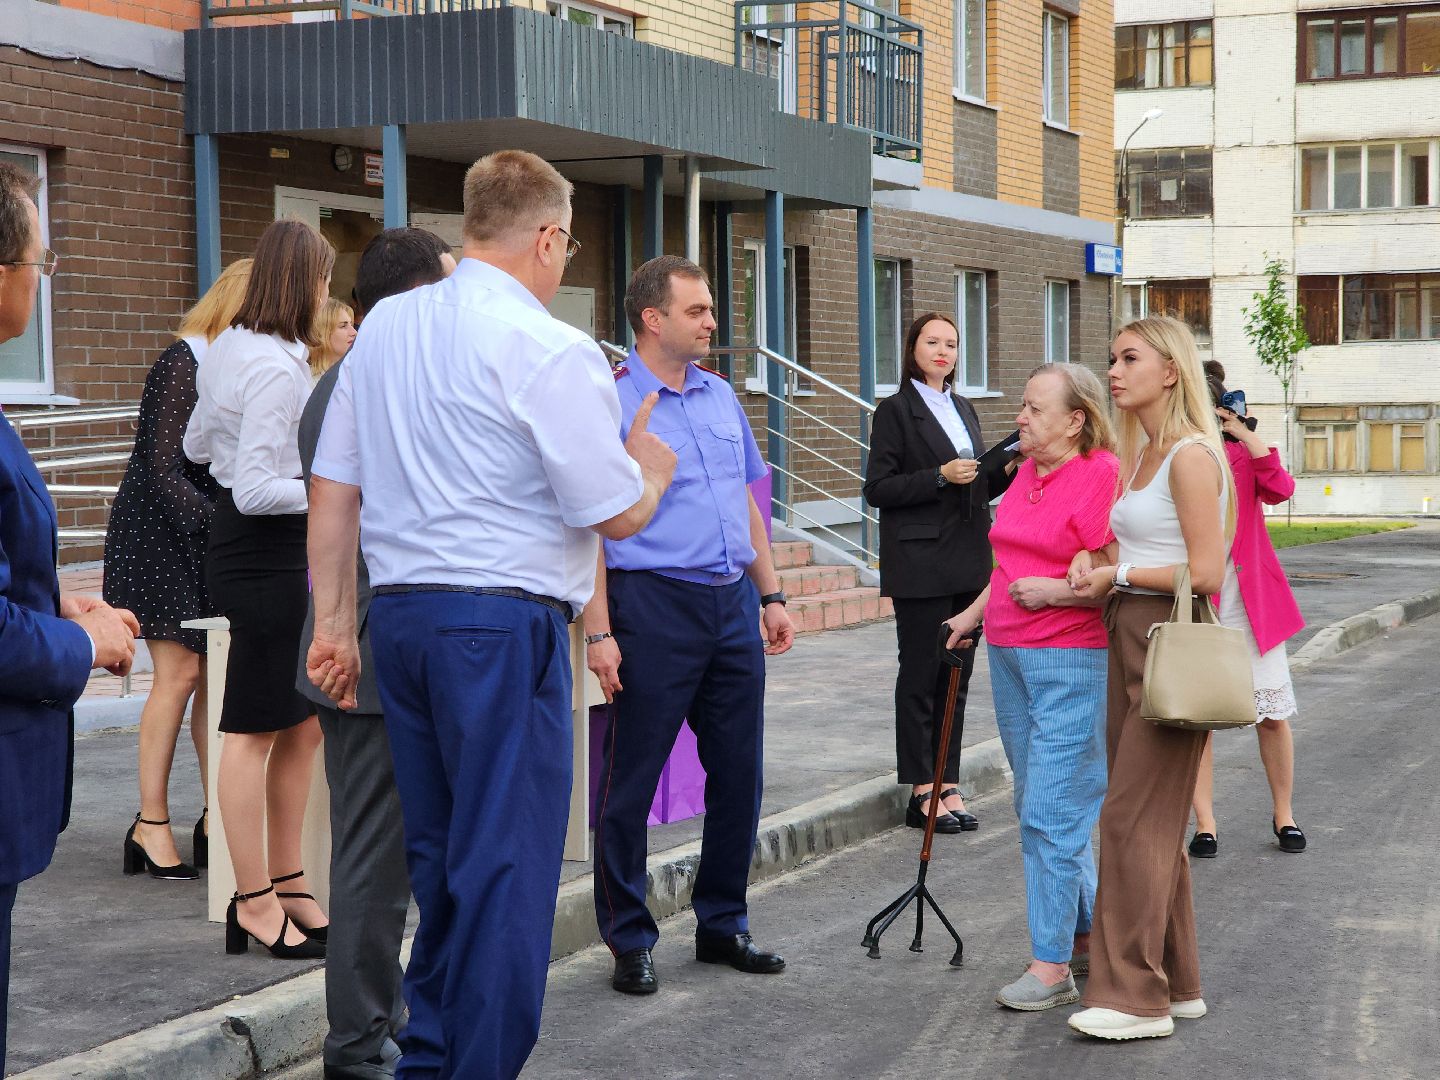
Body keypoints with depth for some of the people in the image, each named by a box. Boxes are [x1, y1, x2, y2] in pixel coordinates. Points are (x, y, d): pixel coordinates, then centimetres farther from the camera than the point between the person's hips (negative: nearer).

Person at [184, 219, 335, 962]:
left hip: (247, 544, 10)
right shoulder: (277, 367, -21)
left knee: (303, 725, 15)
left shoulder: (229, 350, 9)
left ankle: (285, 883, 24)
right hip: (265, 549, -10)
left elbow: (195, 445, 24)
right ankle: (255, 902, 8)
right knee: (256, 731, -1)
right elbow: (255, 490, -23)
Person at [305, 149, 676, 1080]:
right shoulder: (552, 350, -11)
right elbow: (618, 515, -9)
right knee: (508, 864, 0)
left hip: (399, 613, 7)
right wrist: (651, 469, 12)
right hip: (504, 625, -7)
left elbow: (333, 487, 12)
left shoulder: (383, 325, 10)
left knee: (436, 859, 17)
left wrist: (333, 621, 18)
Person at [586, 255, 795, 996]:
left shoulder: (721, 396, 13)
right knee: (631, 783, 0)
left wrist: (771, 595, 15)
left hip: (732, 607, 7)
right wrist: (599, 631, -18)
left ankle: (722, 924, 25)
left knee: (738, 775, 11)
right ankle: (629, 942, 11)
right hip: (653, 603, -7)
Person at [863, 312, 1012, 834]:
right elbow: (877, 489, -10)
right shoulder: (896, 410, -4)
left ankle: (948, 783, 14)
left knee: (957, 676, 8)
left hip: (968, 562, 7)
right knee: (920, 677, -1)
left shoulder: (964, 410, 17)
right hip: (920, 562, -7)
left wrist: (1007, 470, 3)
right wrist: (940, 476, -18)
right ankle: (922, 791, 4)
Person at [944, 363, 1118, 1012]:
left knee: (1052, 813, -8)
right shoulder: (1027, 471, 13)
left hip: (1072, 662, -9)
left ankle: (1051, 966, -2)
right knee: (1039, 808, 14)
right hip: (1009, 656, 9)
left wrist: (1055, 591, -21)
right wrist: (974, 612, 30)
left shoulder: (1103, 477, -13)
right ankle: (1086, 933, 27)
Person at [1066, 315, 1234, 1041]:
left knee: (1133, 817, -9)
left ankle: (1134, 994, -4)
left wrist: (1119, 575, -11)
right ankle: (1176, 982, 20)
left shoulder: (1191, 456, -14)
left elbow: (1206, 574, -19)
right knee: (1150, 819, 12)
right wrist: (1093, 559, 4)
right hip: (1128, 640, 10)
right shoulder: (1140, 453, 15)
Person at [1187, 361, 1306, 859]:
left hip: (1250, 604, 1)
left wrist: (1246, 433, -19)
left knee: (1272, 714, 6)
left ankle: (1283, 814, 22)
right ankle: (1204, 824, 7)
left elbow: (1281, 489, -17)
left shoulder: (1243, 456, 4)